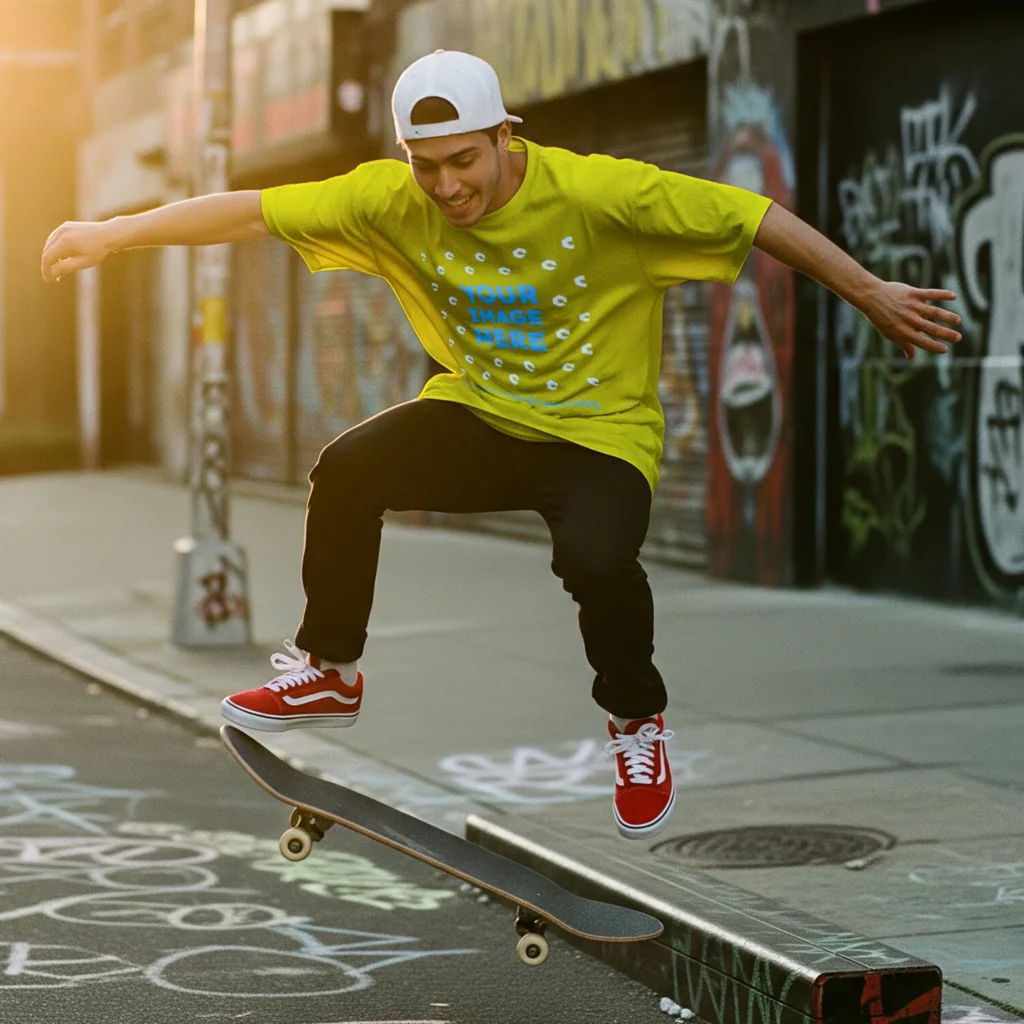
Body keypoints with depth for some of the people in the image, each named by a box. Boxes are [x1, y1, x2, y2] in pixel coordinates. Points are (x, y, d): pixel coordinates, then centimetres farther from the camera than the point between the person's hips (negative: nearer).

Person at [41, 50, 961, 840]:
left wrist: (872, 295, -14)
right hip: (480, 416, 4)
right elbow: (251, 211, -10)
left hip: (599, 433, -4)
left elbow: (757, 219, -18)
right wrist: (111, 235, -15)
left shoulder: (595, 193, -22)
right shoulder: (393, 201, -10)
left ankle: (637, 724, 0)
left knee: (594, 556, -32)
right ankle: (329, 674, 6)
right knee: (347, 469, -18)